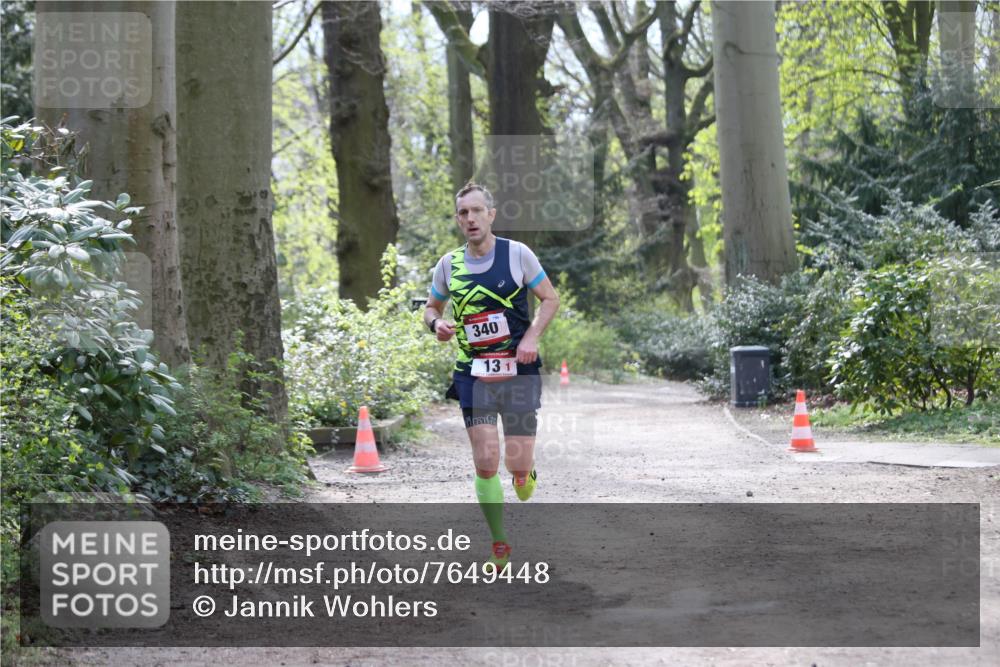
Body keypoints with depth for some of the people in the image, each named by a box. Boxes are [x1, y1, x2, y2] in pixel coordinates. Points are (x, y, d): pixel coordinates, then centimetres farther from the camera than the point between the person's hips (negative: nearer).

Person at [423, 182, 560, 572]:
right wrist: (436, 324, -6)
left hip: (518, 370, -1)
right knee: (486, 464, -8)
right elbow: (431, 308, 18)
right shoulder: (449, 265, 4)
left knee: (518, 465, -3)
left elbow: (551, 299, 4)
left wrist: (531, 337, -11)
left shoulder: (517, 254, -3)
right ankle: (499, 545, 6)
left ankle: (525, 473, 36)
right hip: (474, 374, 1)